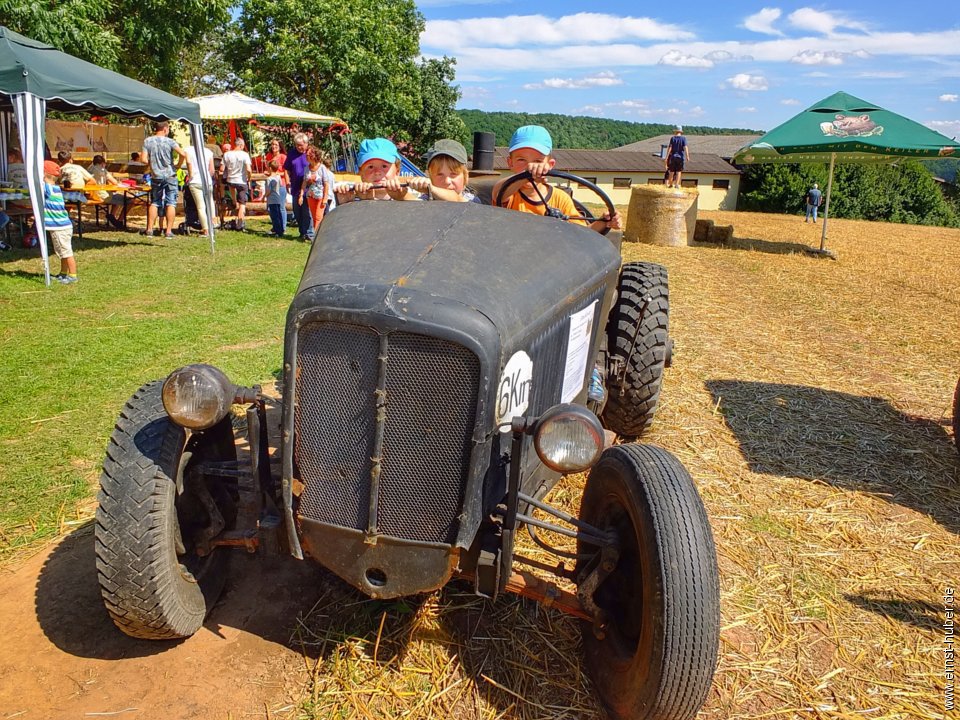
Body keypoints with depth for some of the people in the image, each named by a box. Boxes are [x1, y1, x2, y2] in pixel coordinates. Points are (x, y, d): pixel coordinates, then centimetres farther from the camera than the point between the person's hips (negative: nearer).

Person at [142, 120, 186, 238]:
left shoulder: (147, 141, 1)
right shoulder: (169, 141, -7)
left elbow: (144, 159, -6)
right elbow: (182, 154, -19)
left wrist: (152, 165, 13)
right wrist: (178, 166, -4)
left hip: (155, 176, 3)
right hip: (170, 175, -3)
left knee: (154, 202, 14)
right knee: (170, 203, 1)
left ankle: (150, 229, 12)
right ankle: (169, 231, -2)